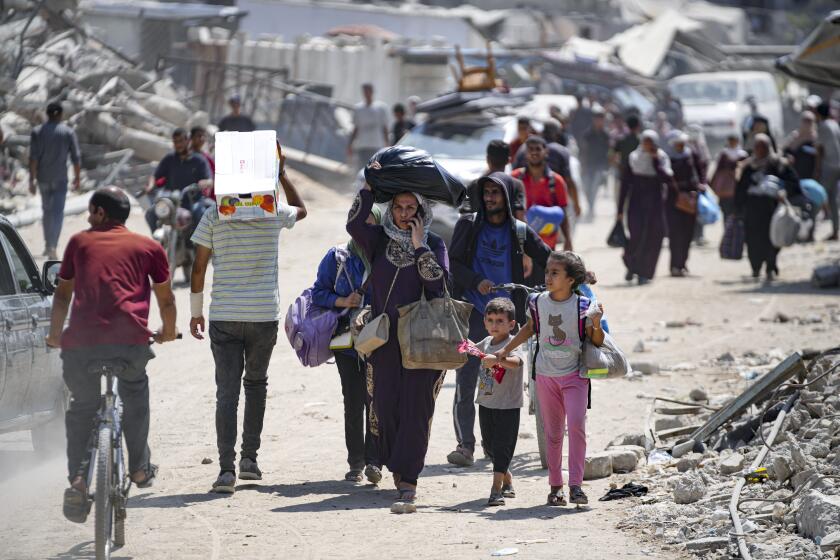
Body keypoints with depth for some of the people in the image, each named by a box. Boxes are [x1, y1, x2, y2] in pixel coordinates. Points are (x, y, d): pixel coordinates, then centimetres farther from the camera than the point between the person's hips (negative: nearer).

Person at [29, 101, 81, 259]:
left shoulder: (37, 132, -1)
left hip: (43, 178, 2)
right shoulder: (68, 132, -4)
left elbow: (33, 157, -8)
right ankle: (52, 247, -19)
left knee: (47, 210, 20)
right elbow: (76, 158, -5)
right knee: (57, 213, -5)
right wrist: (77, 178, 7)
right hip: (60, 178, -2)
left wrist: (32, 179, -7)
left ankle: (48, 245, 27)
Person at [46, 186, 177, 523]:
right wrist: (168, 331, 40)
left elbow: (63, 294, 23)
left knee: (81, 407, 20)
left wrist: (55, 334, 35)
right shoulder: (148, 247, 16)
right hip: (130, 339, 0)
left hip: (80, 341, 0)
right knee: (135, 393, 29)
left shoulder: (80, 242, 19)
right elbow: (166, 298, 22)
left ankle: (78, 478, 3)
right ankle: (139, 467, 29)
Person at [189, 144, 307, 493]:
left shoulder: (213, 217, -2)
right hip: (264, 315, 1)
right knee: (256, 383, 20)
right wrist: (282, 175, 27)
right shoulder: (274, 214, -1)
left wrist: (195, 313, 10)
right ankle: (249, 457, 16)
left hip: (223, 317, -1)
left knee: (227, 391, -2)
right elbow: (301, 210, 24)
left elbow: (198, 269, 0)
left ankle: (226, 467, -13)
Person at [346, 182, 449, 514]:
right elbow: (354, 224, -11)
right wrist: (369, 186, -12)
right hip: (384, 340, 3)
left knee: (415, 410, -10)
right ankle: (398, 467, 23)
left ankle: (407, 486, -16)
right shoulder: (378, 240, 9)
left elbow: (440, 285, -10)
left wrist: (420, 248, -12)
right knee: (385, 407, 0)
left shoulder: (434, 245, 4)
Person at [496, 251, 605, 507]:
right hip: (546, 376, 3)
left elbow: (597, 342, -4)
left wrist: (596, 325, -23)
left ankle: (576, 485, -16)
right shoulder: (538, 303, -1)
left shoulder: (581, 306, -10)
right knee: (552, 432, 8)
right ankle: (555, 486, 16)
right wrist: (506, 350, 18)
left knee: (576, 425, -18)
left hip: (574, 375, -3)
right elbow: (530, 328, 18)